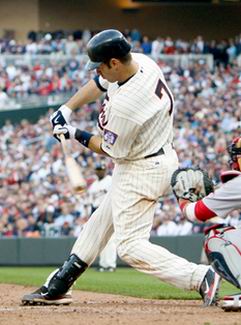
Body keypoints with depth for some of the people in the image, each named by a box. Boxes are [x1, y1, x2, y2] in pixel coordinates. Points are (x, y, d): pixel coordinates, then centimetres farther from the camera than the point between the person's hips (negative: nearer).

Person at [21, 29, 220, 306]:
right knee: (101, 222, 19)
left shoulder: (125, 103, -32)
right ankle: (57, 287, 31)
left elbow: (111, 150, -16)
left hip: (142, 171, -11)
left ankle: (200, 277, -15)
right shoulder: (140, 61, -6)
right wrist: (66, 110, 10)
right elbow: (100, 83, 14)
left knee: (130, 246, -8)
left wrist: (77, 135, -2)